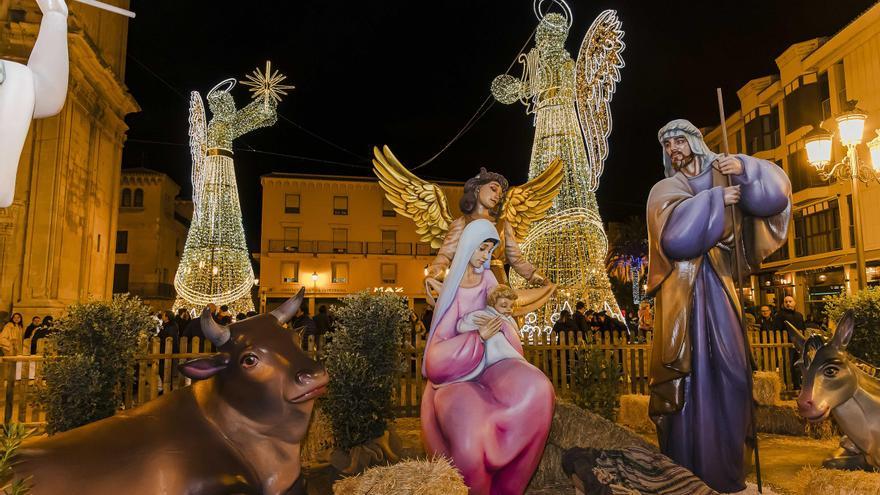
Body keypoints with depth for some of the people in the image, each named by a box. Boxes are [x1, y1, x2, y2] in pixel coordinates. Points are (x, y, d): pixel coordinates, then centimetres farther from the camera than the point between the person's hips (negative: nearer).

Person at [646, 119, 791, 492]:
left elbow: (774, 192, 6)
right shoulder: (664, 190, 6)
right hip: (682, 291, -3)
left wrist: (744, 169, -9)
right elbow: (674, 234, -12)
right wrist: (715, 200, -10)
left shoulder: (722, 177, 15)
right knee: (689, 376, -6)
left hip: (718, 289, 3)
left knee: (728, 372, 2)